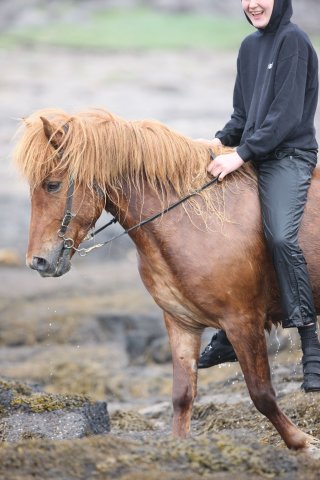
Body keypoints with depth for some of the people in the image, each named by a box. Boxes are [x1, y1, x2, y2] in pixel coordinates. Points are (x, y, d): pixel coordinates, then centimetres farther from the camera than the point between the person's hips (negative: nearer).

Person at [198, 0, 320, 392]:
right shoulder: (250, 46, 15)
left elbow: (287, 114, -16)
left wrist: (242, 153, -20)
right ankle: (228, 337, 20)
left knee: (280, 236, -28)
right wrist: (222, 140, 3)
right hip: (252, 158, 9)